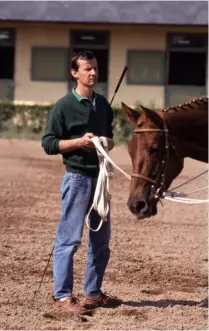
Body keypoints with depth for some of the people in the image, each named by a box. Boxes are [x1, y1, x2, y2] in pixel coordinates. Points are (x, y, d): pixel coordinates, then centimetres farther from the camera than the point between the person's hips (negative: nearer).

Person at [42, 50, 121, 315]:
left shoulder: (103, 104, 11)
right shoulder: (64, 106, -7)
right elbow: (48, 143, -9)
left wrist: (109, 142, 0)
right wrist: (80, 142, -20)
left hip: (100, 175, 7)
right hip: (77, 176, -7)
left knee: (101, 238, 11)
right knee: (69, 238, -5)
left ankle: (93, 293, 21)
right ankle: (62, 295, 0)